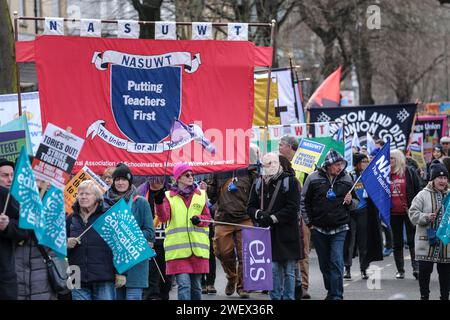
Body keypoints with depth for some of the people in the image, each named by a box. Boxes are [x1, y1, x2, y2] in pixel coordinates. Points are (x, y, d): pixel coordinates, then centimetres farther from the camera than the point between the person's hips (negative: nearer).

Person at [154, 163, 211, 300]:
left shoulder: (201, 195, 12)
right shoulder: (169, 196, 5)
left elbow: (207, 217, 12)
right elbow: (163, 217, -8)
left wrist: (199, 220, -11)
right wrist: (159, 203, -27)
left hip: (198, 247, 3)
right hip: (177, 249, -3)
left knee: (196, 285, 10)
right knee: (184, 284, -11)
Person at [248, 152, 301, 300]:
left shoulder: (290, 181, -3)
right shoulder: (258, 183, 11)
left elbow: (293, 208, -10)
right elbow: (250, 207, 11)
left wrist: (273, 218, -16)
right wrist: (259, 214, -11)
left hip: (286, 233, -3)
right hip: (267, 233, 3)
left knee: (288, 271, 2)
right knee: (273, 269, 2)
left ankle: (288, 297, 9)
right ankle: (275, 296, 8)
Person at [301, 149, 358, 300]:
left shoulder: (346, 179, 4)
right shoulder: (314, 178, -1)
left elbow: (356, 203, 14)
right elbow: (304, 201, 5)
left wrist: (350, 202, -9)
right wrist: (310, 222, 0)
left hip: (339, 229, -1)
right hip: (319, 229, 1)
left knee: (337, 262, -12)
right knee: (324, 263, 10)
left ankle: (336, 295, -11)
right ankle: (331, 292, 25)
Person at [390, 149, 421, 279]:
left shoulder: (409, 172, -1)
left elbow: (417, 190, 0)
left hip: (408, 211, -4)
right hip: (393, 213, 4)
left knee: (412, 240, -5)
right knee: (397, 243, 8)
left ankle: (416, 267, -6)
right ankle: (400, 270, 14)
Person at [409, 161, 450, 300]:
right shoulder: (423, 195, -2)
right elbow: (413, 214, -6)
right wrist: (426, 217, -20)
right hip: (427, 241, -3)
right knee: (425, 270, -1)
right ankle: (424, 296, 12)